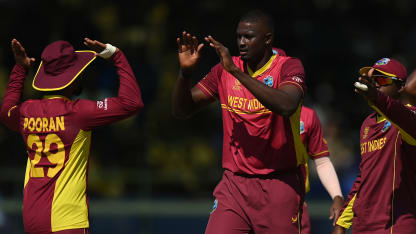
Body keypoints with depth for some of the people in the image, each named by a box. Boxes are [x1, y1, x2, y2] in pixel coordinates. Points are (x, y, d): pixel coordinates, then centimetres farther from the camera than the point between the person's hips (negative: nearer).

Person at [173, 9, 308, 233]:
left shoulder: (288, 67, -4)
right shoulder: (225, 69, 8)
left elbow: (286, 106, -26)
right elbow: (181, 110, 9)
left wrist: (236, 71, -26)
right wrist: (185, 71, -11)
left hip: (279, 184, -3)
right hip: (234, 183, 3)